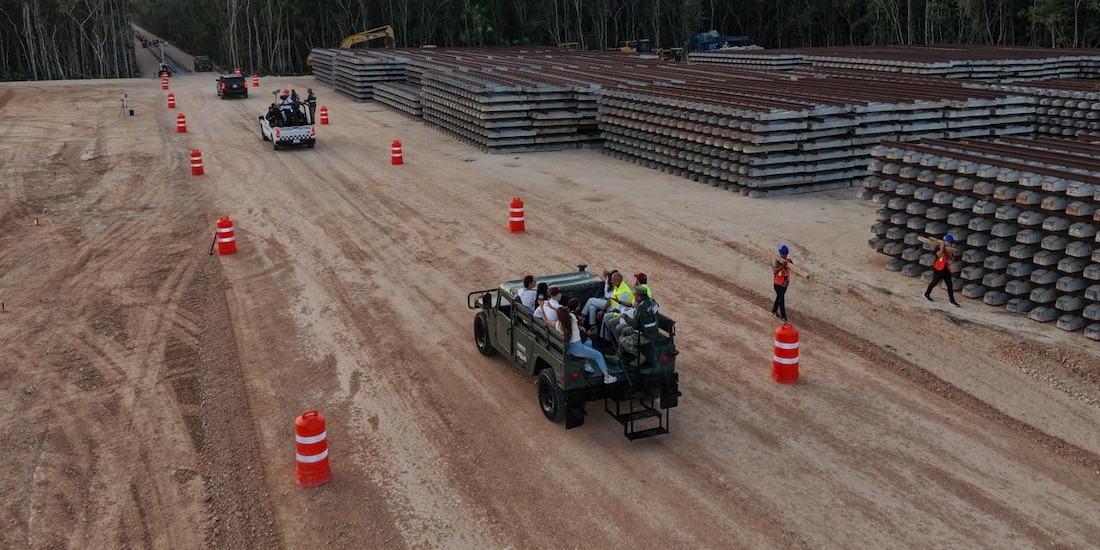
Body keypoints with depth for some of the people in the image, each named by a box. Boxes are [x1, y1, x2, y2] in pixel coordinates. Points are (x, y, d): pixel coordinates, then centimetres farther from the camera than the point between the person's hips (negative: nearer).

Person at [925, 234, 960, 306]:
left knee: (949, 285, 1)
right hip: (938, 269, -6)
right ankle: (927, 294, 28)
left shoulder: (949, 251, 8)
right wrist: (942, 247, -23)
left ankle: (952, 300, 3)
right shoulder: (938, 248, -10)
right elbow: (939, 255, -29)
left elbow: (953, 259, 0)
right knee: (934, 282, 6)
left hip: (946, 270, 6)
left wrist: (949, 253, -13)